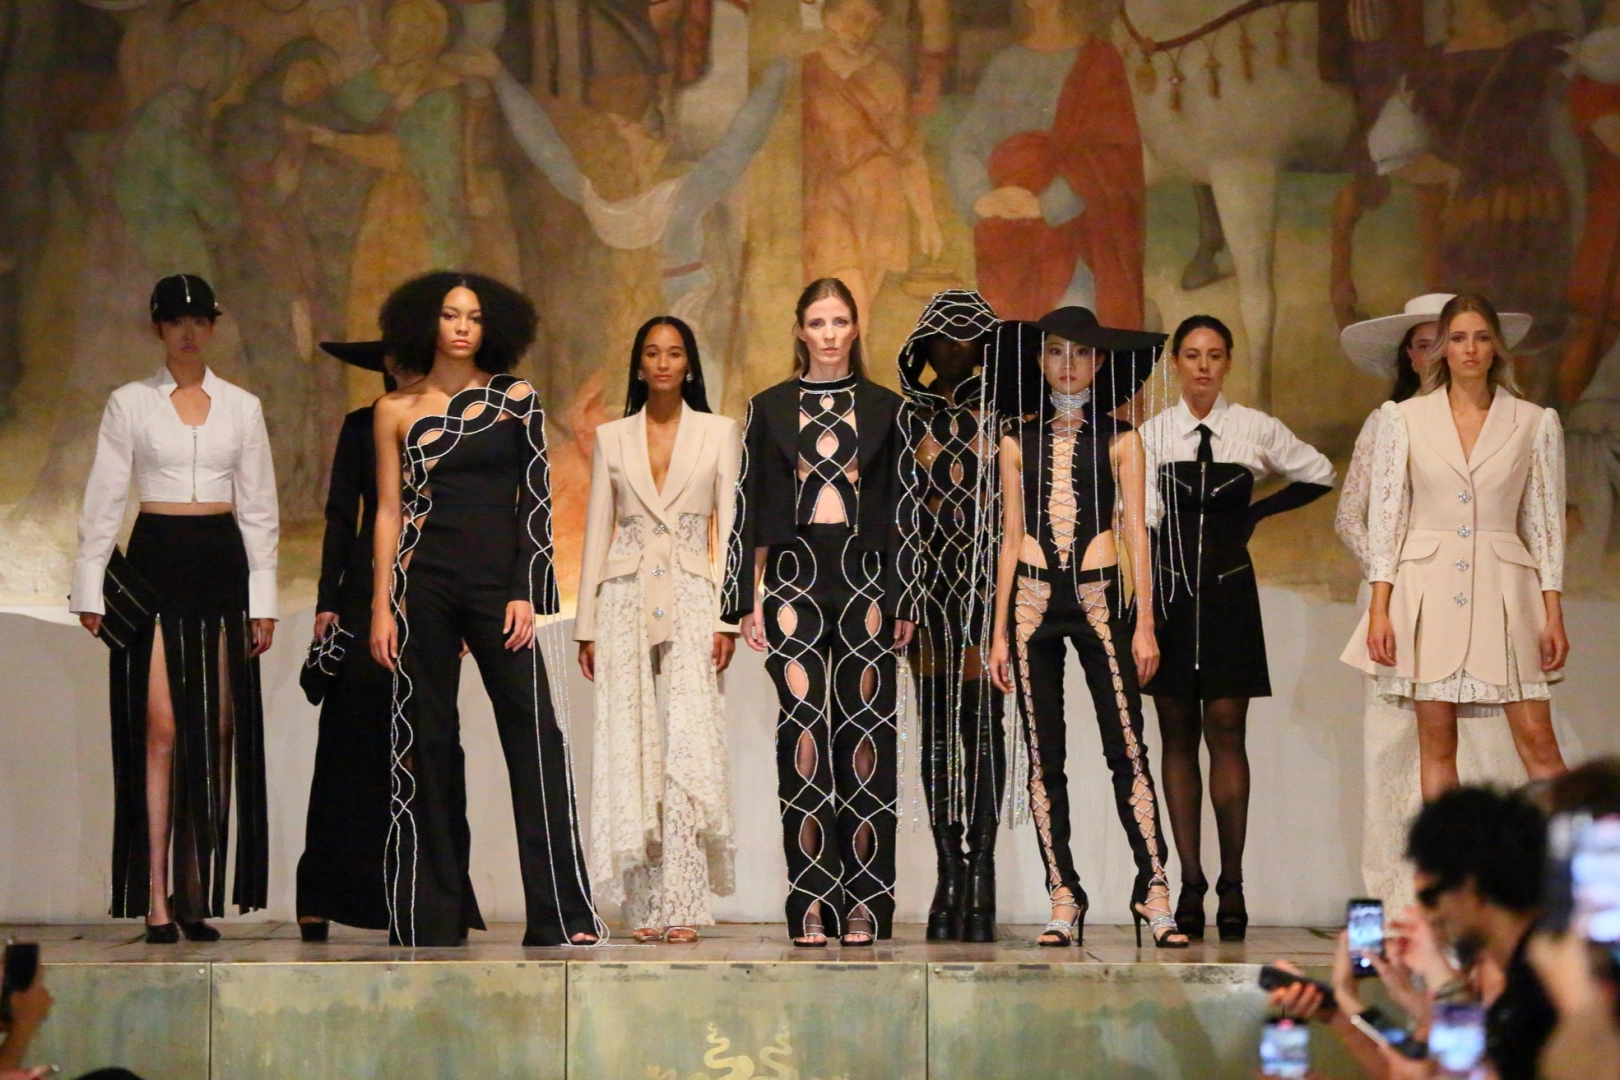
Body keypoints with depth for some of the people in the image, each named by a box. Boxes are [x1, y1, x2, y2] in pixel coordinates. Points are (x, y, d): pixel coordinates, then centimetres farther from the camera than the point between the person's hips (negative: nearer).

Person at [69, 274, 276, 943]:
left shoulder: (242, 407, 11)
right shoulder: (130, 404, 5)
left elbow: (258, 507, 11)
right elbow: (104, 500, 3)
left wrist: (262, 598, 5)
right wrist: (90, 587, -4)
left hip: (222, 567, 2)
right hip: (154, 564, -2)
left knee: (215, 731, -1)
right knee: (160, 729, -9)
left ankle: (195, 894, 6)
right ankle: (155, 899, -8)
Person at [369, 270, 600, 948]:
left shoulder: (516, 401, 7)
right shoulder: (397, 411, 9)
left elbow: (535, 503, 4)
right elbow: (389, 511, 8)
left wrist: (526, 594, -5)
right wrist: (382, 606, 1)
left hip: (497, 580, -1)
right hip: (425, 583, 1)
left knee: (534, 736, -9)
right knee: (429, 741, 2)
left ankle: (562, 914, -9)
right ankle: (436, 912, 8)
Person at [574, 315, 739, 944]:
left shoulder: (719, 434, 7)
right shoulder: (612, 438, 11)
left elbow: (732, 529, 4)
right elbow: (597, 532, 12)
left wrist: (728, 618, -5)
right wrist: (587, 625, 6)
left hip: (690, 597, -2)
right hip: (625, 599, 2)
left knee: (689, 748, -12)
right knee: (630, 749, -2)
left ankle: (683, 906, -14)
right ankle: (645, 907, 1)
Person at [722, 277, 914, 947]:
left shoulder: (883, 408, 10)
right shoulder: (770, 409, 9)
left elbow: (901, 508, 9)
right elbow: (751, 508, 8)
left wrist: (904, 599, 2)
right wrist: (747, 601, 2)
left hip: (865, 578, 0)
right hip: (795, 579, 0)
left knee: (865, 733, -4)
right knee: (803, 734, -4)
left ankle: (865, 905, -1)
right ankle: (811, 907, -2)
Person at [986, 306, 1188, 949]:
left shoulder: (1119, 440, 6)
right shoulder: (1019, 442, 10)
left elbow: (1136, 531, 4)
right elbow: (1011, 536, 11)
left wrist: (1144, 624, -2)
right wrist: (999, 631, 7)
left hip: (1100, 597, -2)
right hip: (1033, 601, 2)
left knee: (1127, 750, -8)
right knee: (1044, 758, 1)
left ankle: (1154, 890, -4)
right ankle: (1063, 900, 6)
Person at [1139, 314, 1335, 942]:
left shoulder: (1256, 430, 4)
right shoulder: (1152, 434, 5)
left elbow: (1319, 475, 18)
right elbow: (1142, 518, -2)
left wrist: (1258, 512, 12)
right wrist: (1141, 607, -12)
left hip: (1230, 590, -1)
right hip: (1169, 588, 1)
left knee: (1226, 730, -6)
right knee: (1177, 734, 1)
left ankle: (1232, 883, -4)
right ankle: (1190, 883, 2)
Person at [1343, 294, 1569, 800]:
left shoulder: (1534, 423, 6)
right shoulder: (1405, 419, 5)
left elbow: (1546, 523, 7)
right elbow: (1386, 516, 4)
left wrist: (1554, 613, 1)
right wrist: (1379, 609, -3)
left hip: (1504, 587, 0)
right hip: (1427, 585, 0)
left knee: (1537, 739, -6)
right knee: (1436, 743, 1)